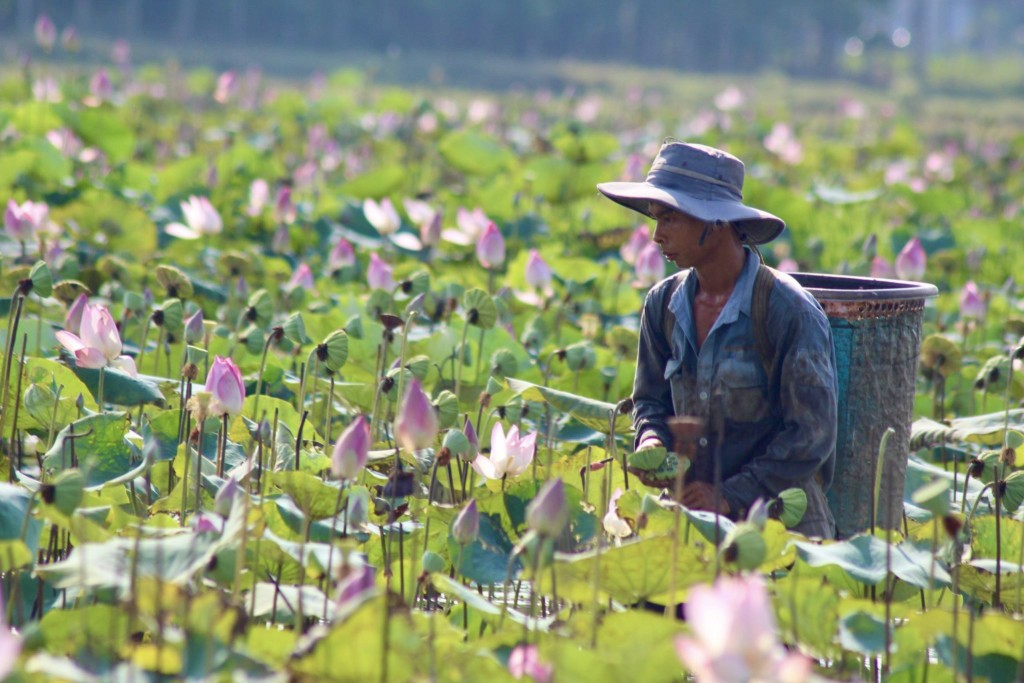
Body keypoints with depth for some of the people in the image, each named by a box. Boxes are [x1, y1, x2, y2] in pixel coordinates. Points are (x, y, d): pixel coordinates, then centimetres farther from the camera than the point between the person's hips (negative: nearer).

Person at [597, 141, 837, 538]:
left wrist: (731, 497, -13)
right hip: (692, 520, 5)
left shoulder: (789, 311, -11)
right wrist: (651, 441, -4)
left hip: (783, 521, -5)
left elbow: (812, 435, -10)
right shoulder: (663, 304, 7)